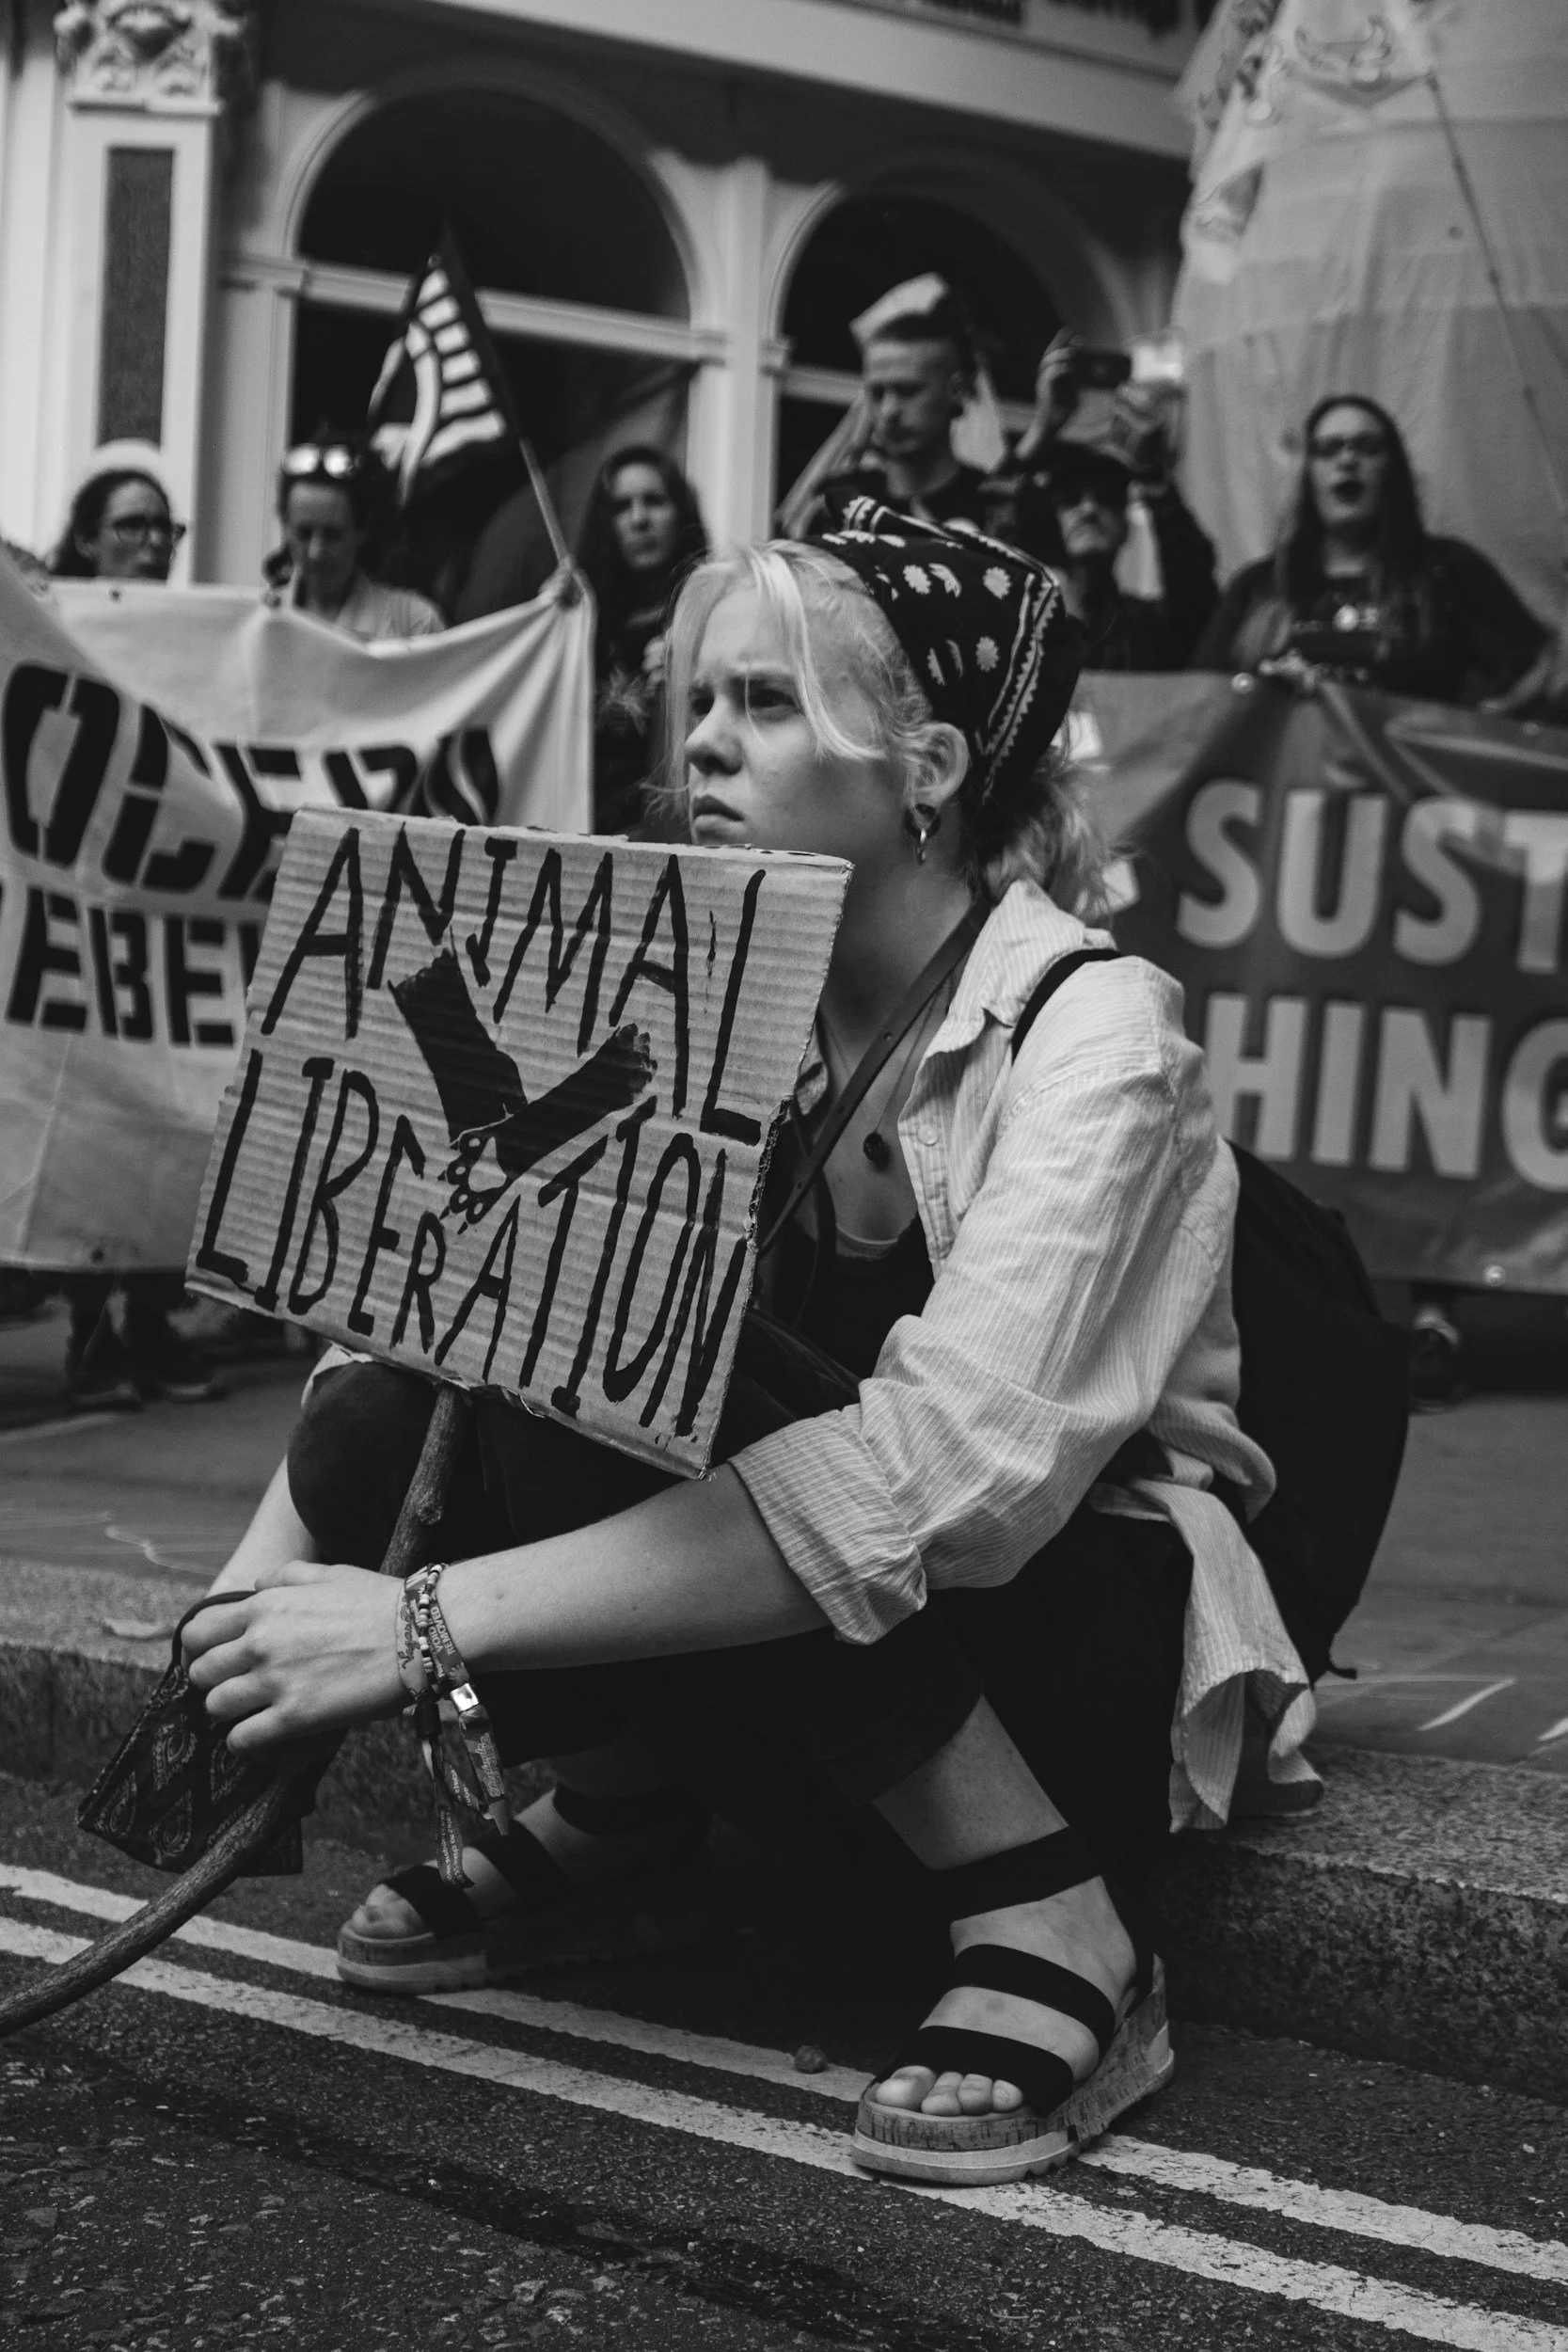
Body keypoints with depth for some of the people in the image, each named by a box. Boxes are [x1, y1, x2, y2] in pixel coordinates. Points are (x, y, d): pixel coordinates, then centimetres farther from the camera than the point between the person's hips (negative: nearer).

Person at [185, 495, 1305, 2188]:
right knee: (385, 1428, -20)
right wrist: (255, 1595, -26)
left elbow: (942, 1477, -35)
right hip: (814, 1658, 5)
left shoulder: (1088, 1032, -21)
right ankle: (618, 1820, 7)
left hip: (1094, 1629, -5)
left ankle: (1054, 1934, -17)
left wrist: (431, 1622, -38)